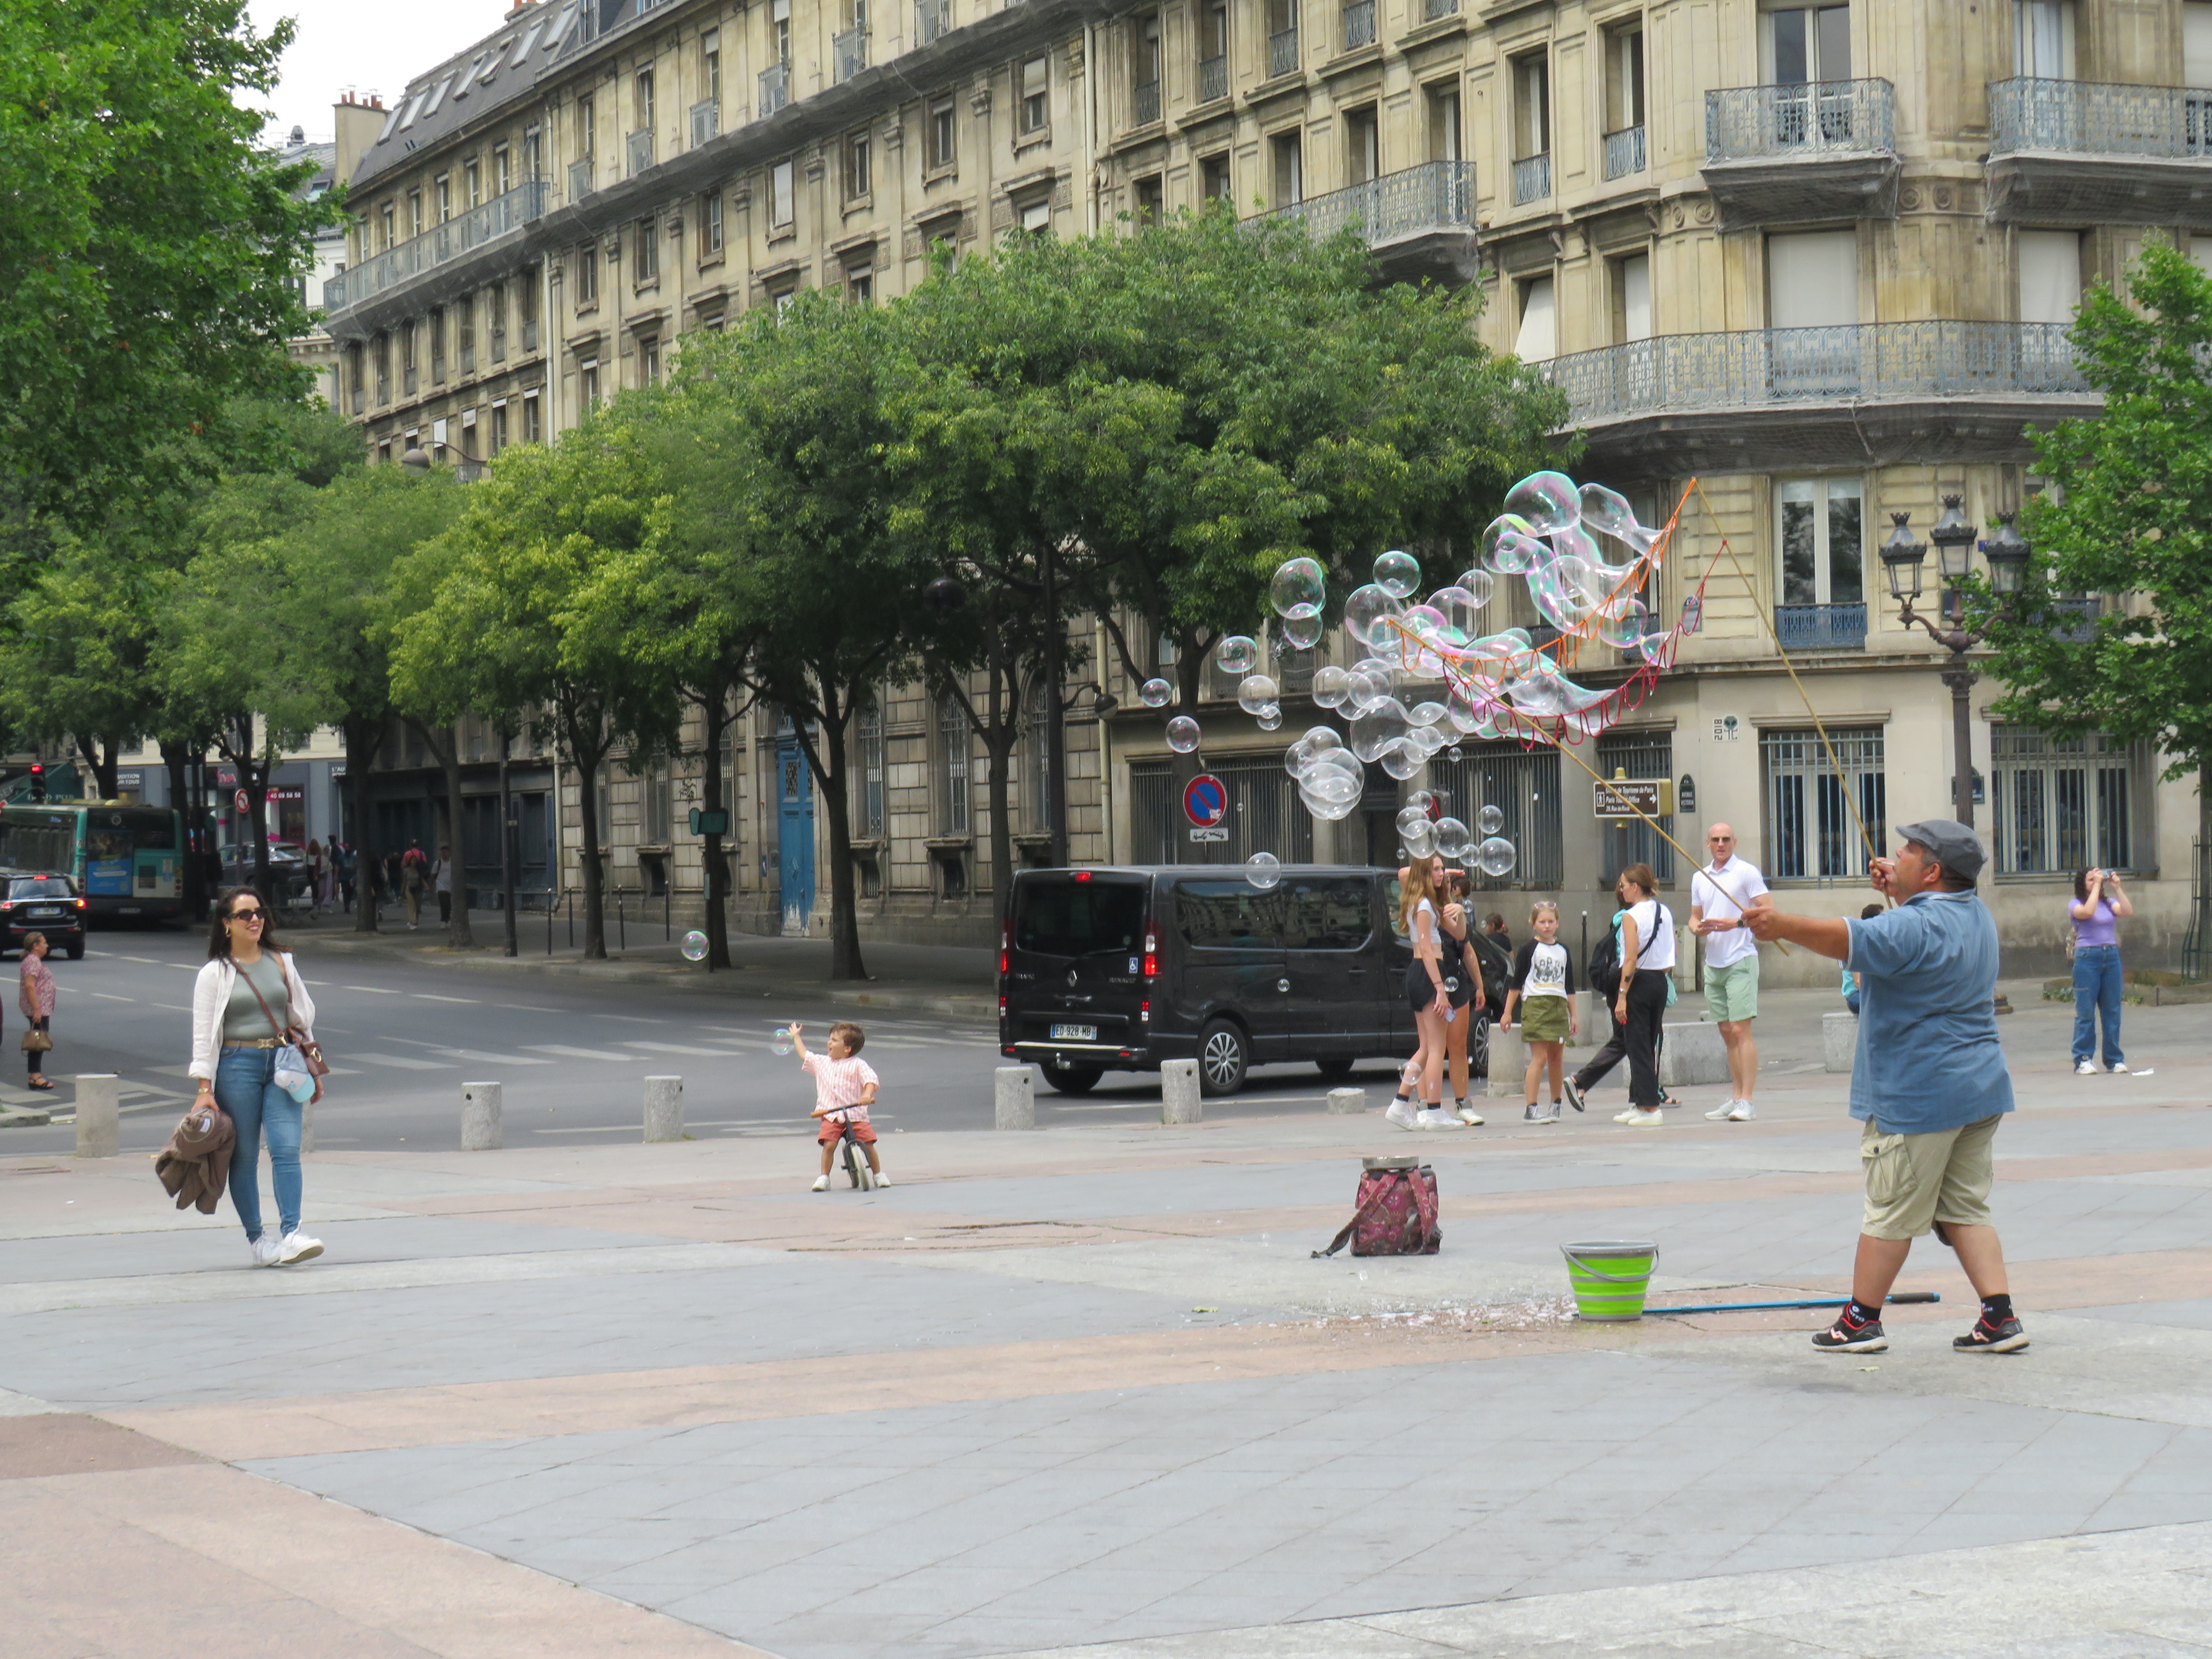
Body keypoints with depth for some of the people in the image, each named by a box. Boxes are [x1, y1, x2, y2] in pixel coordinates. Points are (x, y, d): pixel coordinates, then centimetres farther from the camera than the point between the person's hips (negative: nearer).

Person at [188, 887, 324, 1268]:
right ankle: (256, 1239, 9)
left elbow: (302, 1017, 18)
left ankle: (291, 1234, -18)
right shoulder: (214, 973, 1)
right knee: (244, 1157, 2)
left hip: (282, 1064, 2)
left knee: (287, 1149, -11)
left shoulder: (280, 963, 11)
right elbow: (204, 1033, -2)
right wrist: (205, 1088, -8)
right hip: (237, 1065, -2)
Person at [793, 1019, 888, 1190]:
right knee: (829, 1145, -17)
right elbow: (805, 1055, 33)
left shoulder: (858, 1065, -1)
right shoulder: (822, 1062, 16)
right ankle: (824, 1177, -4)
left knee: (868, 1144, -8)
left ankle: (879, 1174, 12)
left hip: (856, 1115, -3)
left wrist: (867, 1094, -31)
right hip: (830, 1115, 3)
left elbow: (870, 1080, -12)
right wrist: (796, 1037, 41)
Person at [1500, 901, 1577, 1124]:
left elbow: (1569, 986, 19)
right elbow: (1515, 983, 2)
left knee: (1557, 1058, 7)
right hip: (1535, 1005, -5)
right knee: (1539, 1057, -12)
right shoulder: (1528, 950, 1)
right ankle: (1530, 1109, -13)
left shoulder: (1563, 951, 15)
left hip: (1559, 1007, 5)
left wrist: (1574, 1014, 16)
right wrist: (1507, 1012, -2)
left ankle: (1555, 1105, 19)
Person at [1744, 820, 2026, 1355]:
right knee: (1965, 1210, 12)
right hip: (1981, 1089, 9)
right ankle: (2000, 1317, 2)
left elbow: (1853, 939, -34)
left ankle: (1861, 1320, 12)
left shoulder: (1916, 927, -19)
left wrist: (1784, 925, -42)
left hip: (1918, 1098, -9)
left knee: (1890, 1212, 2)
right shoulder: (1977, 916, 12)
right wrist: (1897, 890, 21)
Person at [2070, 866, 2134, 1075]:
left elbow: (2128, 912, -5)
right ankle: (2083, 1060, 0)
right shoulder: (2076, 905, 1)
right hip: (2087, 958, -4)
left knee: (2112, 1010, 6)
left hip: (2112, 956, 4)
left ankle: (2114, 1059, 13)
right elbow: (2088, 911, -20)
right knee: (2085, 1011, -4)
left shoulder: (2109, 903, 13)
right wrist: (2097, 884, -14)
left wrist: (2116, 887, -7)